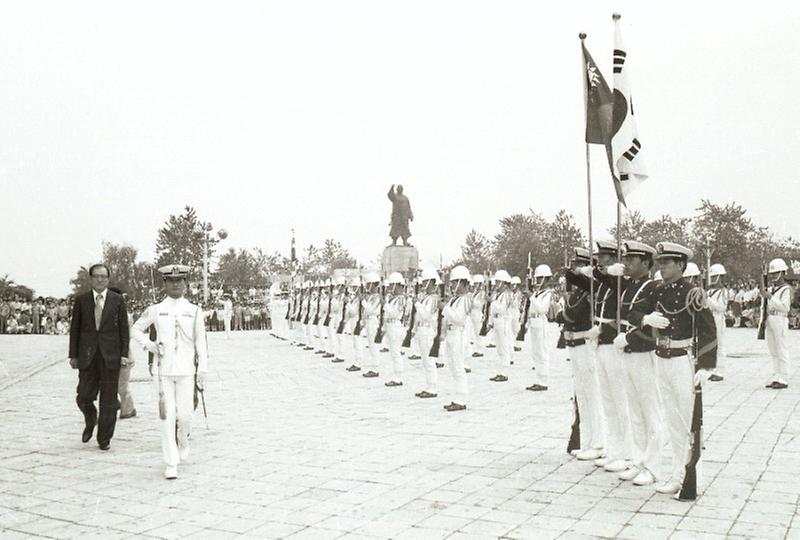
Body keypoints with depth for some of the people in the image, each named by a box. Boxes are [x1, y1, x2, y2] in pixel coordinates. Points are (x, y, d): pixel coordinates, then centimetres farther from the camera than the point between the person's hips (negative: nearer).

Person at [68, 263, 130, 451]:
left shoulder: (118, 300, 3)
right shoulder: (81, 300, 6)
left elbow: (124, 329, 3)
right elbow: (75, 329, 7)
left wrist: (124, 354, -4)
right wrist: (73, 355, 2)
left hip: (110, 356, -1)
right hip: (87, 355, 1)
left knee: (108, 400, 3)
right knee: (84, 397, -1)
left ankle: (104, 439, 16)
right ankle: (90, 422, 32)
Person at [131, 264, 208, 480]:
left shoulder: (194, 310, 5)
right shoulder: (155, 310, 4)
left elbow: (201, 342, 5)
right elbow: (136, 329, 17)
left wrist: (202, 370, 0)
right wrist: (150, 345, 0)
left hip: (186, 370, 0)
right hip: (163, 370, 0)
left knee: (184, 415, 1)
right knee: (167, 416, -2)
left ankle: (182, 440, 35)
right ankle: (171, 464, 5)